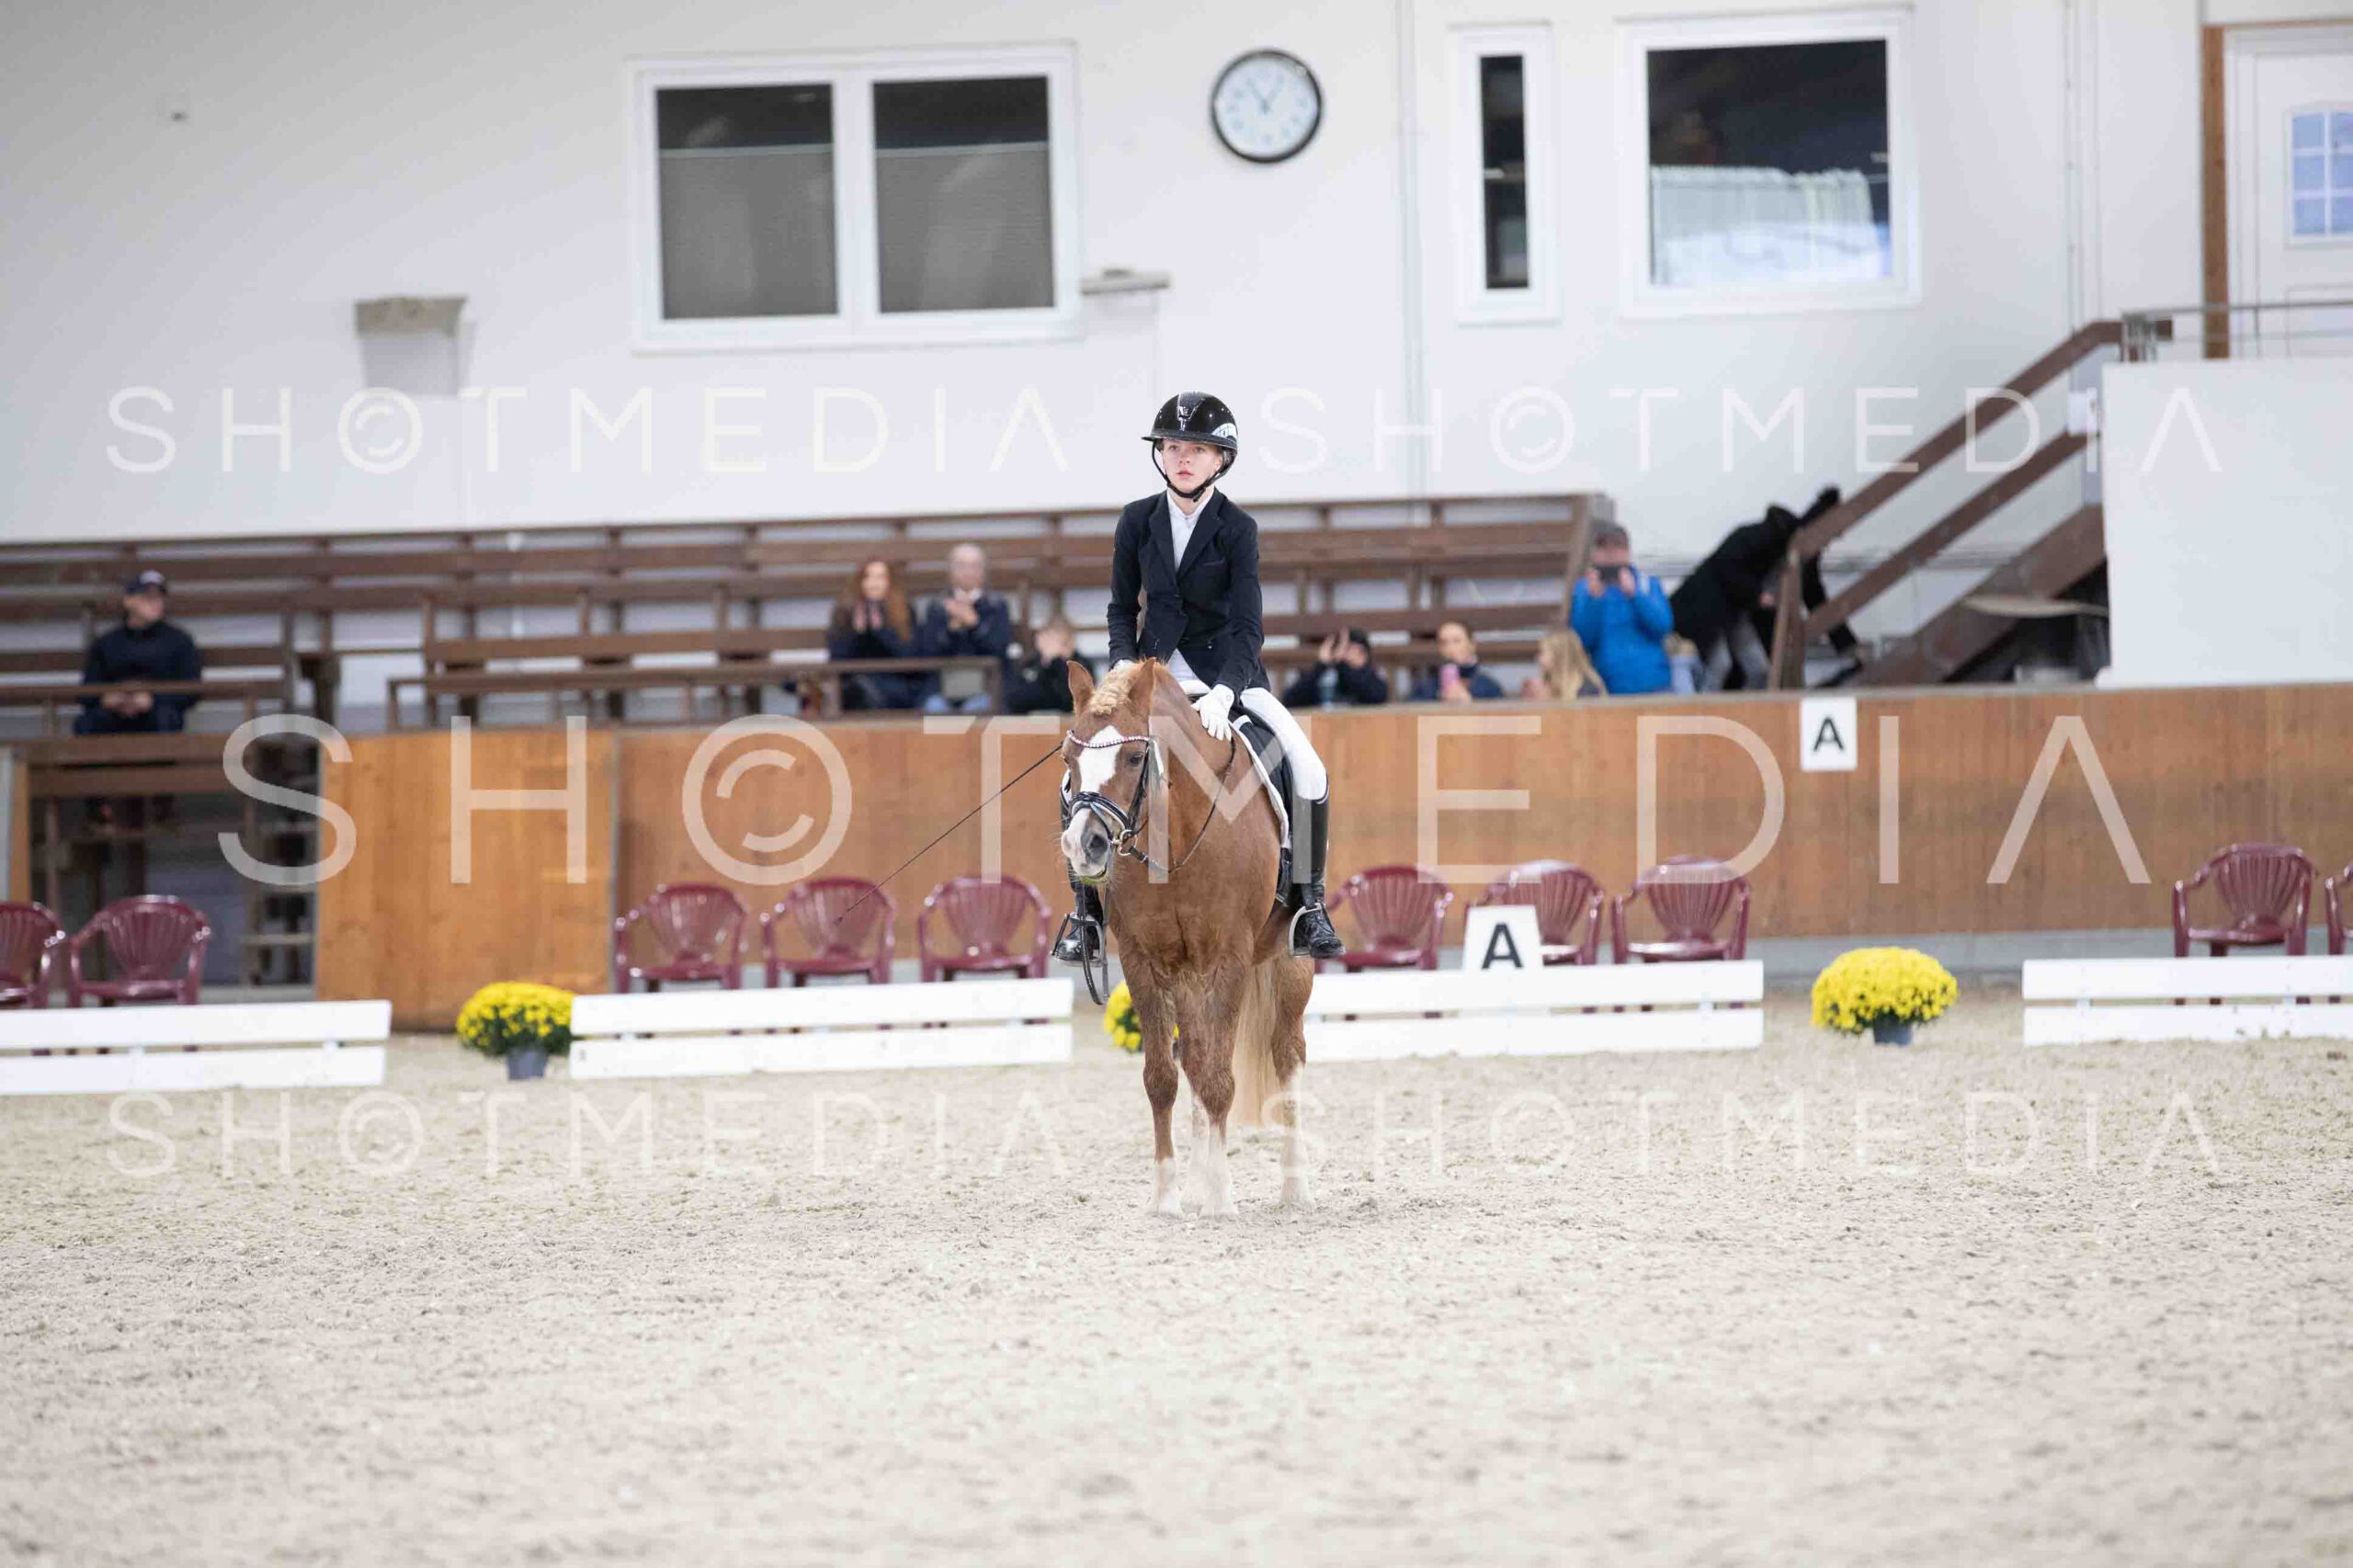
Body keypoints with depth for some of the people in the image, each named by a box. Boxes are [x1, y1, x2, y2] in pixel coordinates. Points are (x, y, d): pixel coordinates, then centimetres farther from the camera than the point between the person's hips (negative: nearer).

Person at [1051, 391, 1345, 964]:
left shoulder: (1238, 529, -9)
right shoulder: (1138, 521, -1)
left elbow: (1247, 627, -16)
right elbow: (1122, 607, 7)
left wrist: (1222, 694, -32)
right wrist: (1124, 662, -13)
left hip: (1226, 669, -2)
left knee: (1308, 769, -20)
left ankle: (1309, 907, -7)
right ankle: (1086, 913, -5)